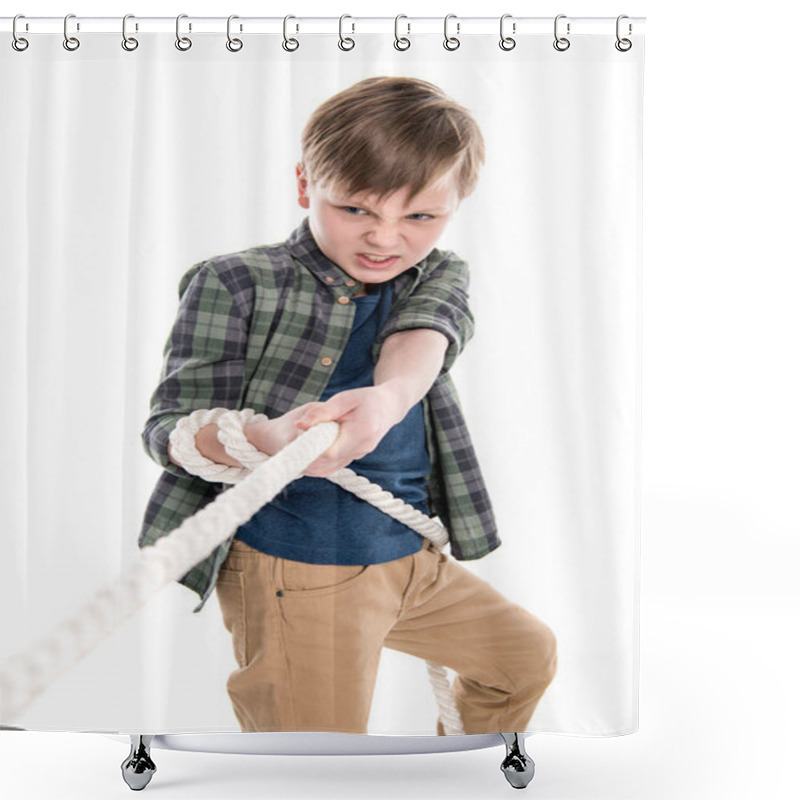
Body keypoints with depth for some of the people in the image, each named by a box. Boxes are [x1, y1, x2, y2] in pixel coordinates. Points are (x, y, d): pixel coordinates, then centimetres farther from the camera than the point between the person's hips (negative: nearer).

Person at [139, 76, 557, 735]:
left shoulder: (439, 274, 4)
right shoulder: (234, 285, -10)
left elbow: (419, 338, -20)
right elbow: (169, 428, -15)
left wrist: (386, 397, -46)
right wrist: (269, 438, -39)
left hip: (410, 557, 6)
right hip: (294, 572, -6)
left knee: (529, 654, 22)